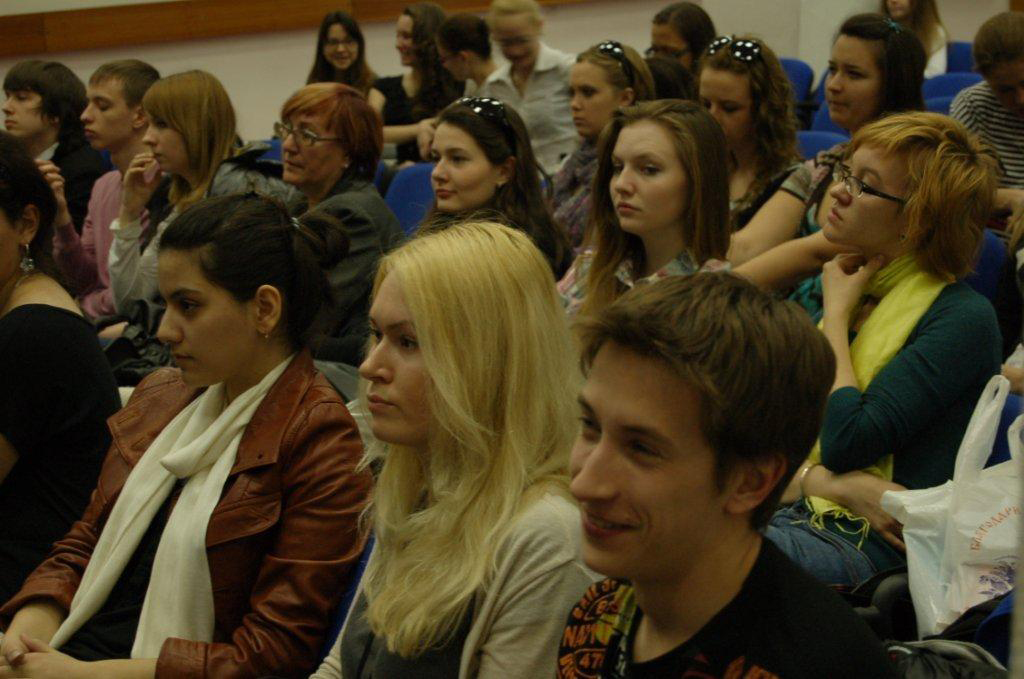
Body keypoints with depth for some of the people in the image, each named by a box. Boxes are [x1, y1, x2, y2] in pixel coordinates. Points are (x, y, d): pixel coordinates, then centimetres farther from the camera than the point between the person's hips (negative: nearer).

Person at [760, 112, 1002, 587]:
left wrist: (837, 314, -4)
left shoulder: (962, 319, -8)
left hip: (874, 544, -7)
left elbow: (846, 443, -17)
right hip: (798, 510, 7)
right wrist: (832, 483, -14)